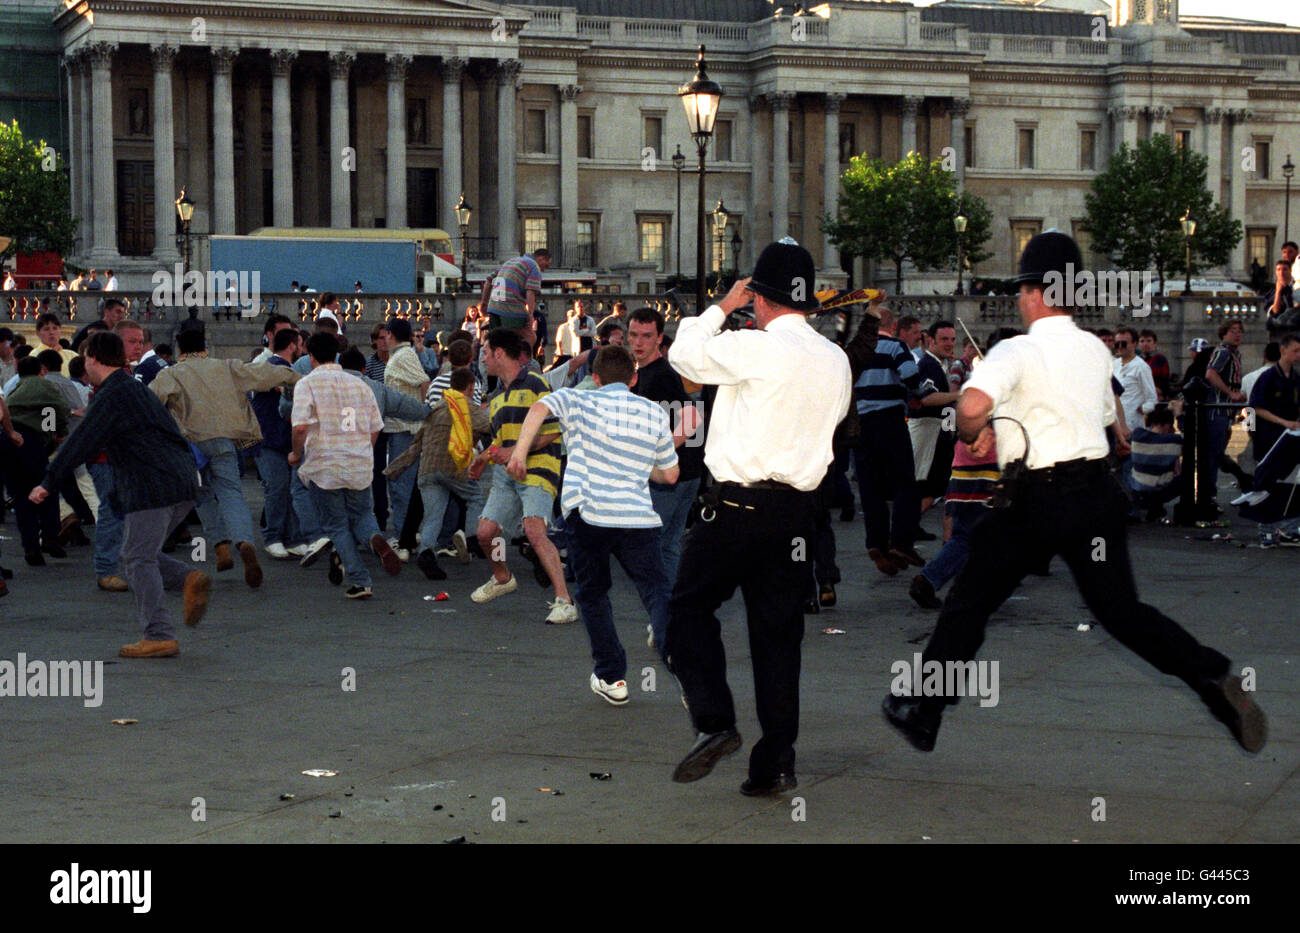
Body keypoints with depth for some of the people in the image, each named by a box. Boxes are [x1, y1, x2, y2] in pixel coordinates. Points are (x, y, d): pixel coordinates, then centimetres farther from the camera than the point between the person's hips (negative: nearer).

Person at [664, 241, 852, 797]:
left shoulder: (756, 348, -13)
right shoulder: (836, 360, 8)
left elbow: (684, 355, 2)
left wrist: (722, 307, 14)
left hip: (738, 504, -6)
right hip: (796, 509, 6)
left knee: (690, 606, 9)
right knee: (777, 630, 9)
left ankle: (714, 723, -6)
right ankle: (776, 763, 10)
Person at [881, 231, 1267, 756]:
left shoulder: (1018, 351, -11)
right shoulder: (1095, 350, 10)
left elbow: (972, 405, -30)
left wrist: (970, 433, -6)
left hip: (1038, 500, -5)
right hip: (1098, 491, 5)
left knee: (970, 602, 10)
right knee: (1122, 610, 10)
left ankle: (919, 712, 17)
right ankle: (1214, 679, -8)